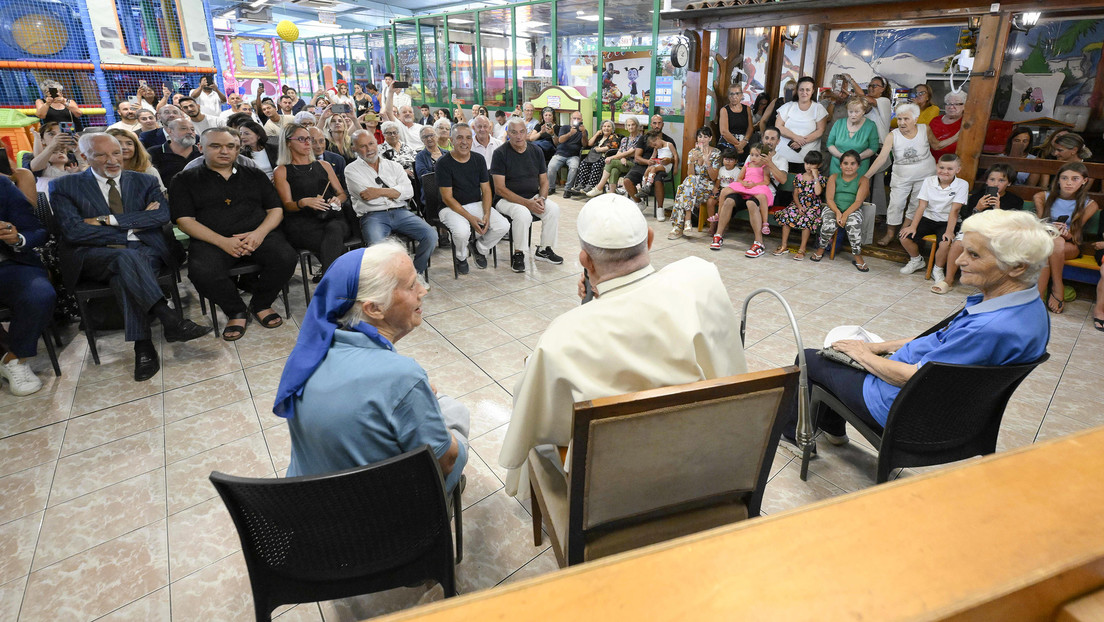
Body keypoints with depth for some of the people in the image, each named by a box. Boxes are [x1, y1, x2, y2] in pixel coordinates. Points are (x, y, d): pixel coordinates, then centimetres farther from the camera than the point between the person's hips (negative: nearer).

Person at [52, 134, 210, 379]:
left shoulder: (144, 182, 15)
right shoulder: (64, 187, 10)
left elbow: (163, 215, -4)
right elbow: (73, 231, -5)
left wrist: (107, 220, -8)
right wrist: (130, 228, -9)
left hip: (145, 250, 2)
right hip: (95, 256, -1)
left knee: (124, 273, -34)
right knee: (128, 257, -36)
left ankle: (143, 347, -36)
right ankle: (171, 321, -46)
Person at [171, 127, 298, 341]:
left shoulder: (255, 175, 20)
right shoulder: (184, 180, 12)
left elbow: (276, 209, 13)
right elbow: (185, 220, 1)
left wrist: (259, 233, -10)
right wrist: (222, 241, -15)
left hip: (259, 235, 2)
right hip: (210, 240, -1)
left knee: (286, 258, -29)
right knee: (202, 272, -34)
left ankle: (260, 305, -2)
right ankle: (236, 311, -5)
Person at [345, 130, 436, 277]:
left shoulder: (393, 166, 20)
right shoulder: (352, 170, 11)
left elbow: (408, 191, 4)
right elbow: (367, 196, -4)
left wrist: (380, 191, -6)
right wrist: (394, 190, 3)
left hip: (400, 212, 4)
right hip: (372, 215, -3)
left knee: (430, 235, -21)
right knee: (377, 246, -36)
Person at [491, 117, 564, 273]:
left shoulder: (536, 151, 7)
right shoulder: (500, 154, -8)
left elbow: (544, 181, 11)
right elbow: (500, 189, -15)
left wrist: (541, 198, -12)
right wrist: (527, 203, -22)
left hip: (533, 197, 5)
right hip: (507, 200, -5)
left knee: (554, 208, -20)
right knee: (523, 213, -35)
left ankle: (544, 249, -3)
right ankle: (518, 254, -15)